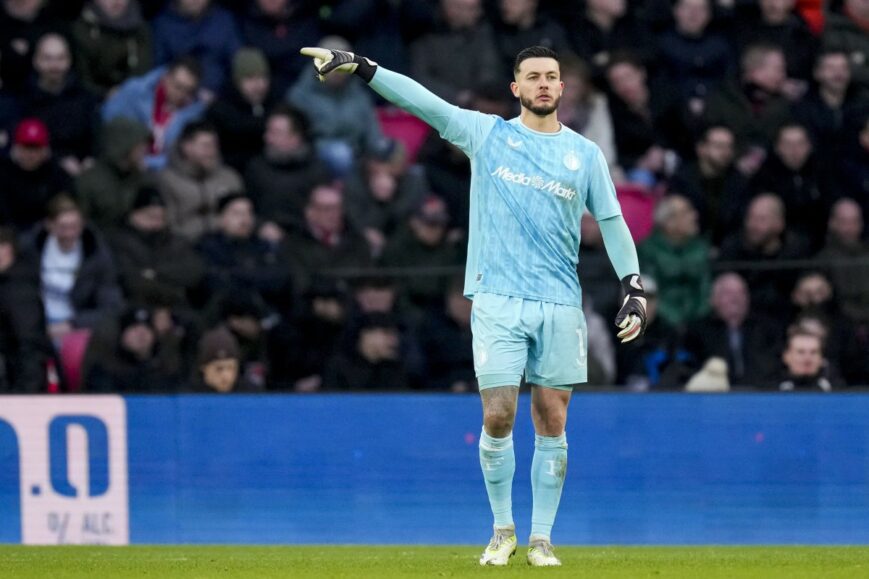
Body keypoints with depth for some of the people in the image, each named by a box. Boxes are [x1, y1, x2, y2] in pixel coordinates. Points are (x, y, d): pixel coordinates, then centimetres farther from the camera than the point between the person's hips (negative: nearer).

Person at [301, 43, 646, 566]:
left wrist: (634, 288, 4)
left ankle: (542, 538, 9)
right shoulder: (486, 133, 6)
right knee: (498, 416, -7)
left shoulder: (585, 154, 10)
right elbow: (419, 99, -1)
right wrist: (359, 67, -10)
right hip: (497, 301, -1)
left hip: (560, 306, 1)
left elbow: (612, 221, 12)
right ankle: (503, 530, 9)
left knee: (553, 421, 1)